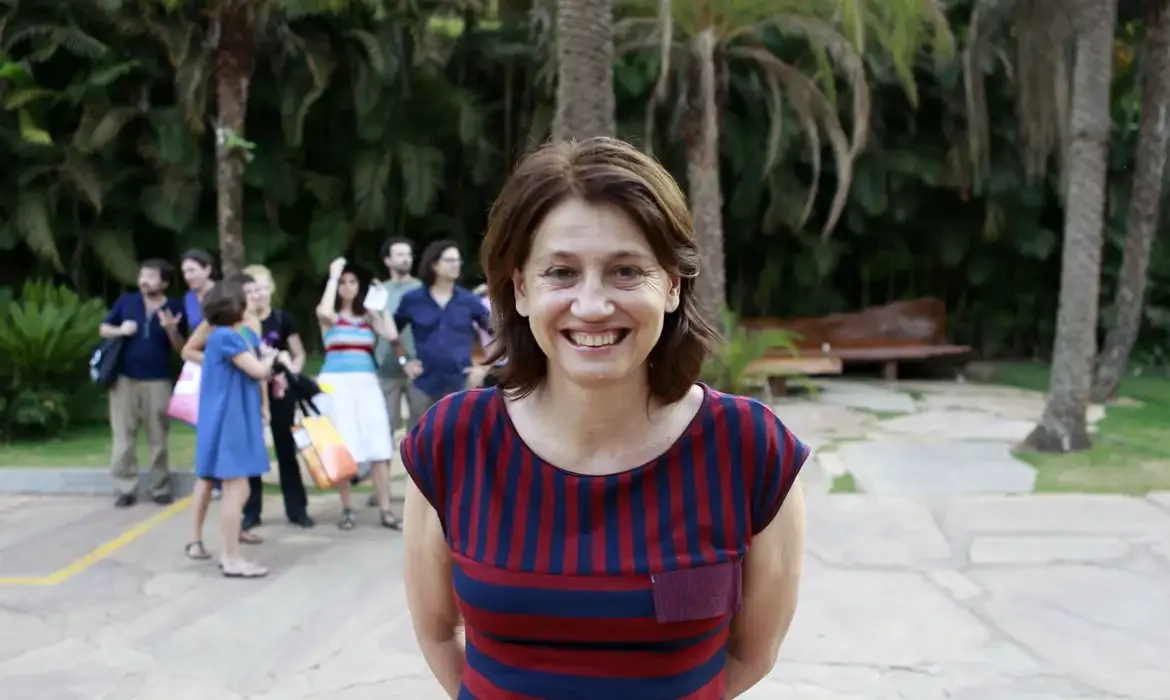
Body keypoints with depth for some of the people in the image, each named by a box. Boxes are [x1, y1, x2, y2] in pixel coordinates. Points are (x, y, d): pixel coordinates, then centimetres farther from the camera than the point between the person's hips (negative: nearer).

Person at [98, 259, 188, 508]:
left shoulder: (174, 308, 1)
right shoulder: (126, 301, 4)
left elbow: (181, 348, 2)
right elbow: (103, 329, 10)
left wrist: (171, 330, -18)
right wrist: (120, 330, -11)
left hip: (157, 381, -1)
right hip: (124, 379, 1)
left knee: (158, 439, 6)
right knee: (124, 437, 3)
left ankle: (161, 488, 15)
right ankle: (125, 489, 9)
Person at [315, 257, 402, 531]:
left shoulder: (368, 314, 13)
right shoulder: (329, 314, 4)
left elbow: (392, 335, -3)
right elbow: (325, 311, -22)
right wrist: (333, 276, -13)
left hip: (366, 382, 3)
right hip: (337, 383, -3)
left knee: (379, 447, -3)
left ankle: (385, 510, 0)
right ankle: (347, 509, 9)